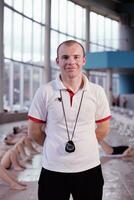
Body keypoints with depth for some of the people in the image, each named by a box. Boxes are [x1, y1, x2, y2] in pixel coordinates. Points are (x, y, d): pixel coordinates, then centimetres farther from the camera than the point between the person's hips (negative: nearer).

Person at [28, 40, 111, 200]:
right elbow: (33, 131, 1)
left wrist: (83, 146, 8)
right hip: (53, 170, -1)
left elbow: (103, 128, 9)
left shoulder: (97, 92, -1)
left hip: (89, 168, 2)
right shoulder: (44, 92, -6)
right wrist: (57, 147, 7)